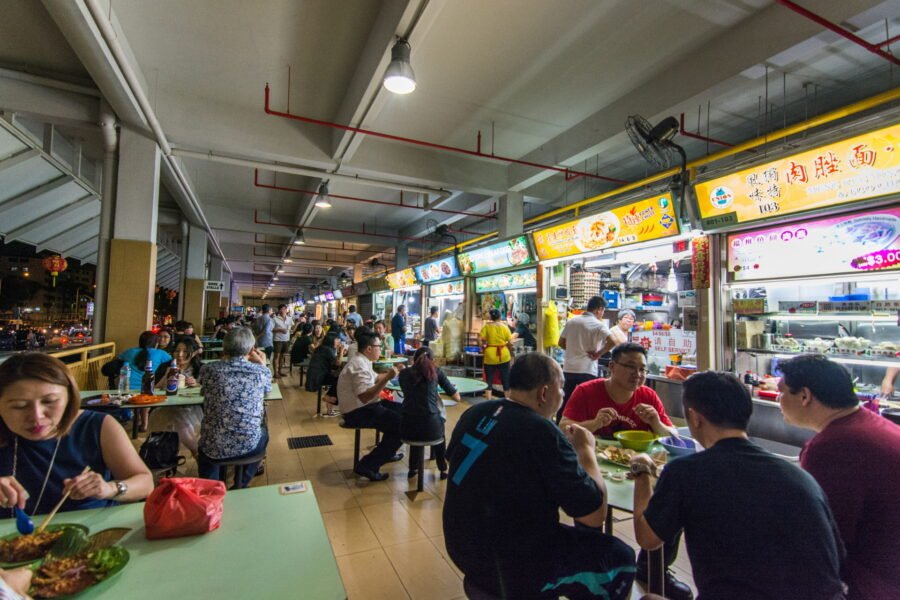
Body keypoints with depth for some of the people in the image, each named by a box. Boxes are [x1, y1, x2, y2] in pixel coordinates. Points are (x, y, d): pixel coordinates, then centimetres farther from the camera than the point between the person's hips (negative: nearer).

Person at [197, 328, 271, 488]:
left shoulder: (208, 369, -10)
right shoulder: (262, 372, -11)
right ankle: (241, 486, 43)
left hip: (214, 445, 1)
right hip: (248, 445, -1)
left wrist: (224, 359, 23)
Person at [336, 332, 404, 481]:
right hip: (358, 412, -11)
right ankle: (368, 465, -10)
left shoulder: (361, 361, 10)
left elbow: (374, 380, 23)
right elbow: (365, 397, -31)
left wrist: (390, 372, 13)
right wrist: (387, 378, -32)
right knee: (402, 425, -17)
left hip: (363, 406, 11)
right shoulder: (360, 366, -22)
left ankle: (386, 452, 26)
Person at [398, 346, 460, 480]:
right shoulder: (436, 371, 7)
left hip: (407, 427, 2)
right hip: (430, 425, -2)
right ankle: (443, 470, 37)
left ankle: (413, 468, 41)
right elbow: (457, 397, 10)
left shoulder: (404, 373, 12)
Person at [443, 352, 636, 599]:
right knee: (620, 556, 13)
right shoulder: (544, 433, -25)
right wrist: (586, 448, -4)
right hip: (511, 570, -7)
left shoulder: (474, 413, -4)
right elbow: (594, 514, -17)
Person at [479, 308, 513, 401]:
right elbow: (510, 343, -4)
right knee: (505, 378, 12)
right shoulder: (504, 327, -1)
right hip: (503, 355, 1)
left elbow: (482, 341, -11)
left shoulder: (486, 326, -3)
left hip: (490, 356, 0)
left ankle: (488, 400, 5)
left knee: (489, 379, 7)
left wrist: (484, 346, 7)